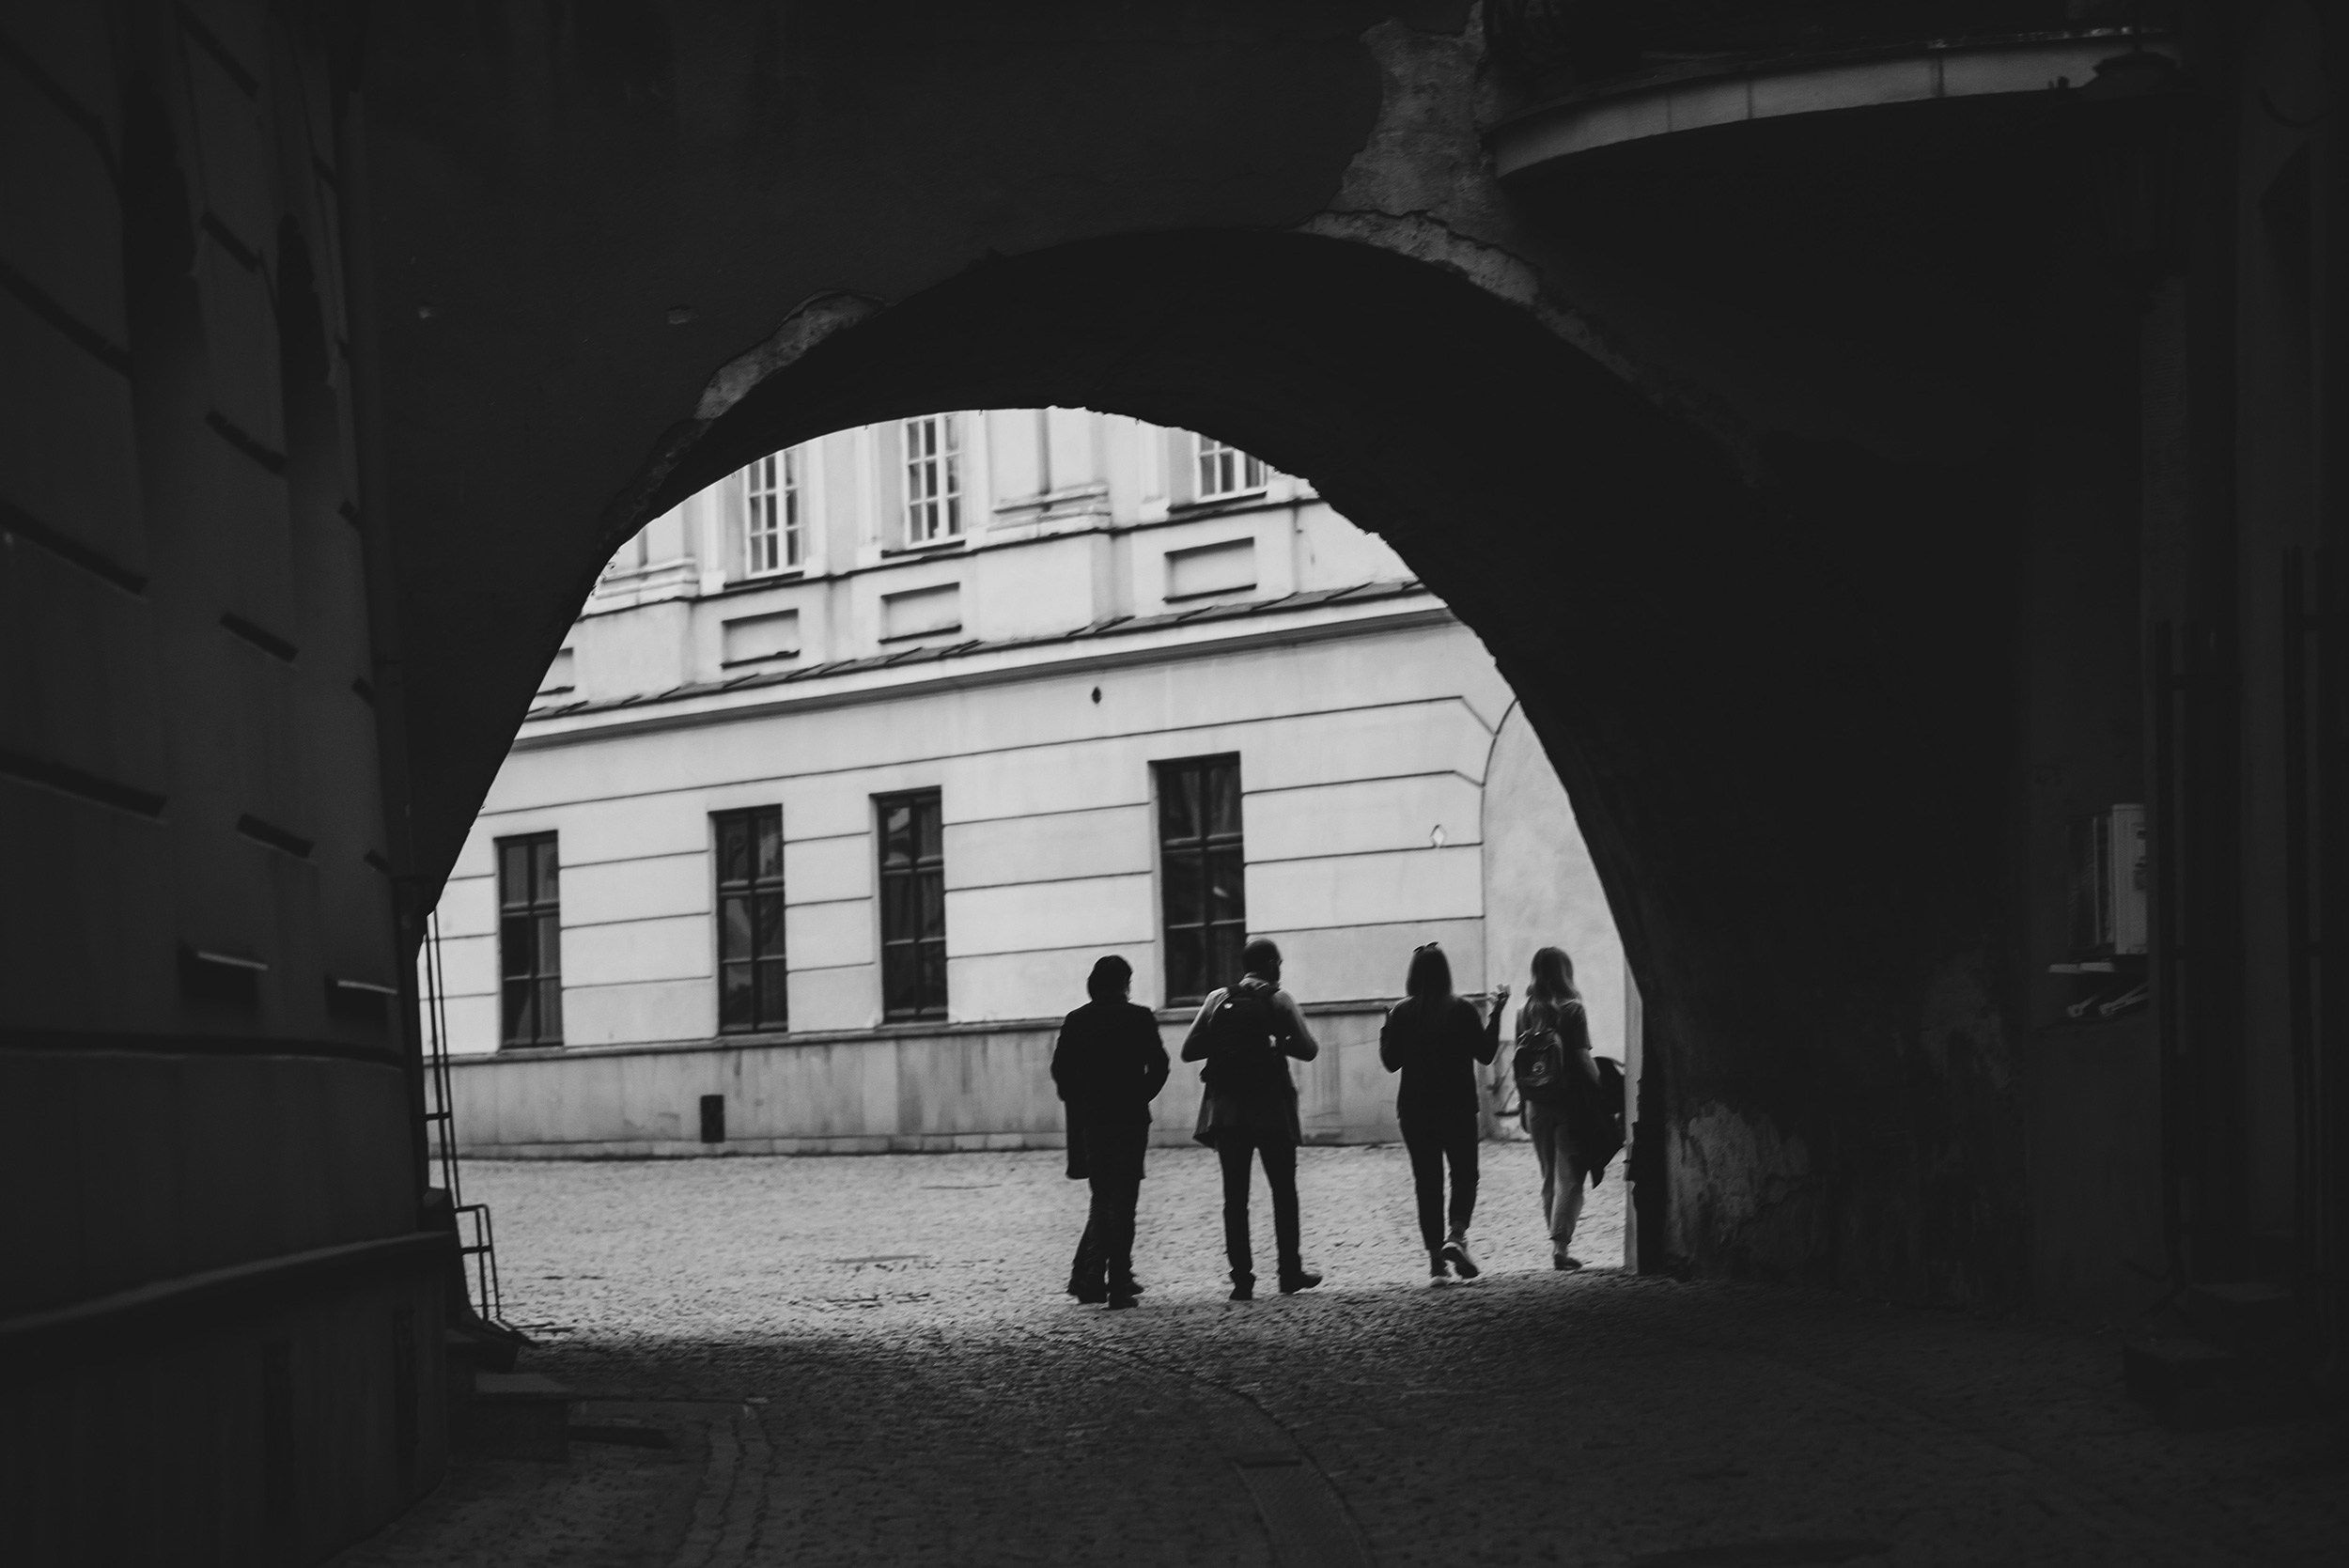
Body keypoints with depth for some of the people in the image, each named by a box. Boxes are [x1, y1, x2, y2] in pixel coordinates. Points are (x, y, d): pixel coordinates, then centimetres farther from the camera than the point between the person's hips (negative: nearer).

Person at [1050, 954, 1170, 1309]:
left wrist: (1078, 1103, 12)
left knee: (1102, 1198, 17)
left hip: (1089, 1120, 3)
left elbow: (1060, 1070, 0)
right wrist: (1141, 1097, 5)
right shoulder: (1139, 1019, -5)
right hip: (1129, 1119, -3)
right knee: (1122, 1201, 2)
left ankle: (1089, 1277, 8)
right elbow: (1158, 1065, -9)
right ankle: (1118, 1285, -2)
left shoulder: (1076, 1021, 2)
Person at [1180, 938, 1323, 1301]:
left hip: (1226, 1111, 2)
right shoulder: (1279, 1000, -4)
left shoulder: (1217, 1000, 3)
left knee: (1235, 1196, 4)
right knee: (1284, 1192, 11)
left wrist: (1226, 1044, 10)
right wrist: (1278, 1042, 9)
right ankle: (1290, 1272, 13)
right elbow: (1308, 1050, -8)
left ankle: (1242, 1279, 0)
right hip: (1273, 1110, -2)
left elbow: (1189, 1050, 0)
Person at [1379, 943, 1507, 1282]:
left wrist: (1385, 1030, 14)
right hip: (1457, 1107, -2)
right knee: (1464, 1173, 10)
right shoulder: (1462, 1011, -8)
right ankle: (1456, 1234, -15)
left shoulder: (1401, 1013, -4)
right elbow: (1485, 1054, -2)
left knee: (1427, 1180, 8)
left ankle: (1435, 1257, 4)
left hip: (1415, 1109, 2)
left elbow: (1391, 1062, 1)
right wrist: (1496, 1014, 3)